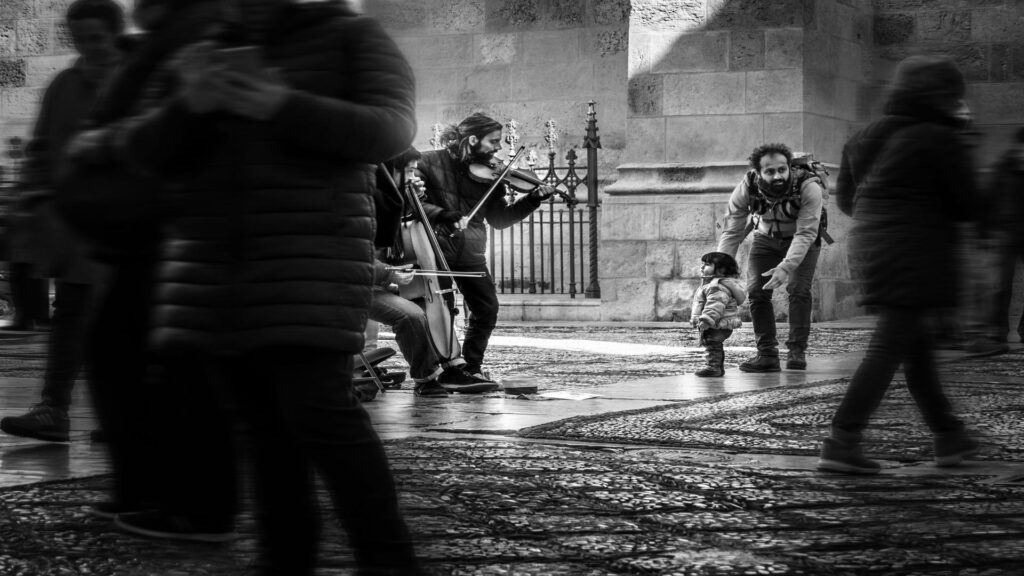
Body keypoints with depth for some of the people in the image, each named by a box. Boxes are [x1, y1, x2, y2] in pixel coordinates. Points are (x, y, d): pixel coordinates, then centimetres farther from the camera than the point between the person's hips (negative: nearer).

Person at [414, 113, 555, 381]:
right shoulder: (431, 163, -7)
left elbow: (499, 219, 6)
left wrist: (532, 200, -4)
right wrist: (443, 215, -27)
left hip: (471, 257, 4)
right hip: (435, 251, -4)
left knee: (487, 309, 3)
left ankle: (471, 367, 21)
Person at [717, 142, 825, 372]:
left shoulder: (809, 188, -36)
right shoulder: (746, 188, -28)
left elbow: (805, 234, -37)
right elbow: (732, 231, -22)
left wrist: (786, 267, -49)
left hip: (802, 241, -2)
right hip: (766, 239, 2)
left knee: (799, 289, -18)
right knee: (757, 291, -9)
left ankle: (797, 351, -8)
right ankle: (767, 354, -3)